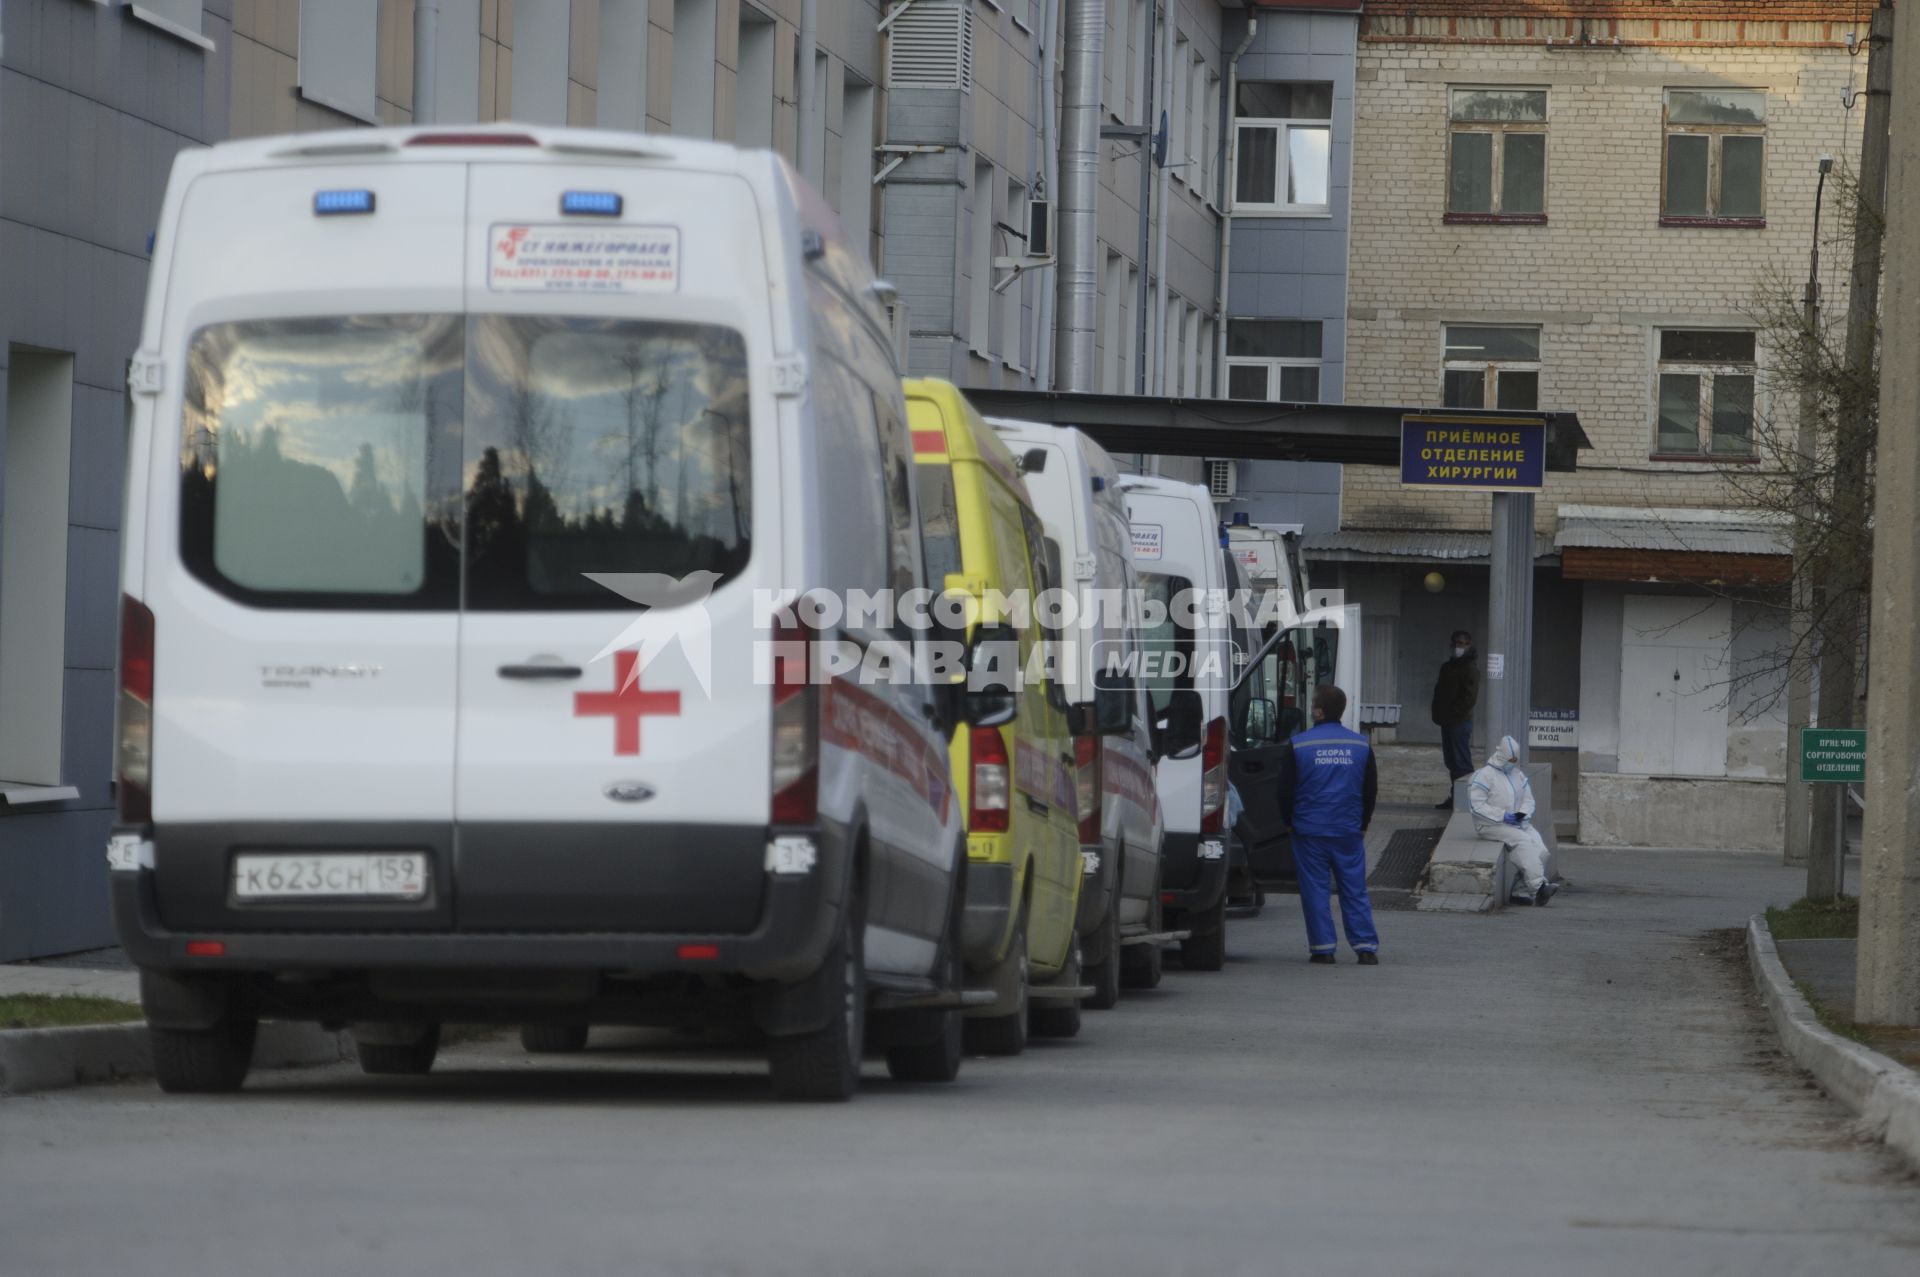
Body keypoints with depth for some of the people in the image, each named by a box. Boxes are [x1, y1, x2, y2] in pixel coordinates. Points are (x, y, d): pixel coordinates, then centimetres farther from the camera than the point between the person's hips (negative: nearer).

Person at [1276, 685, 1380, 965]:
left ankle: (1323, 948, 1)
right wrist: (1363, 823, 21)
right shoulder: (1360, 745, 2)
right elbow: (1371, 789, 10)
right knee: (1354, 891, 5)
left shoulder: (1298, 745, -6)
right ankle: (1366, 947, 1)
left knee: (1314, 890, 4)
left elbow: (1285, 790, -1)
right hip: (1349, 831, 2)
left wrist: (1288, 821, 14)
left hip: (1310, 831, -2)